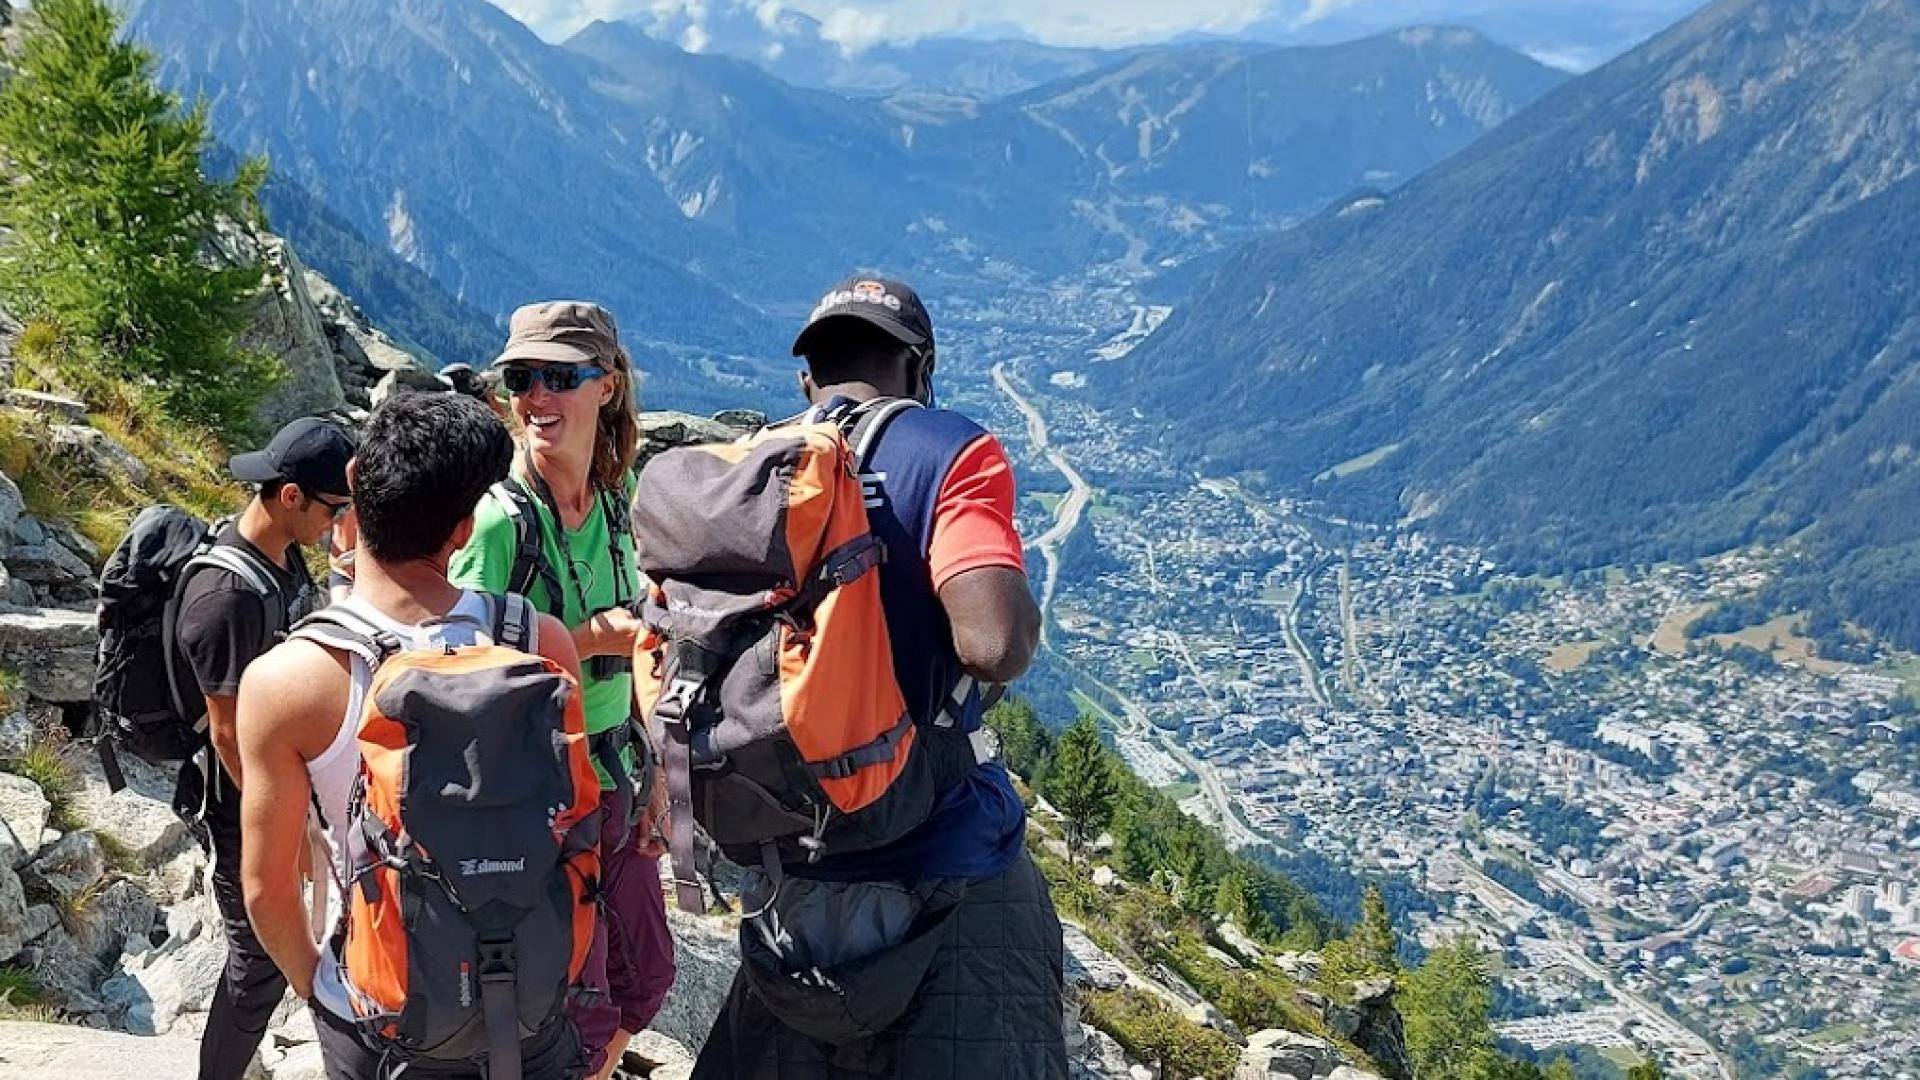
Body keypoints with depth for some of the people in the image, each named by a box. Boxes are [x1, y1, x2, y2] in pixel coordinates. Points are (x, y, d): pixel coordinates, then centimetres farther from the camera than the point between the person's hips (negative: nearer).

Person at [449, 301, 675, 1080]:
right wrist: (586, 641, -23)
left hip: (615, 774, 6)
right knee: (583, 1014, 4)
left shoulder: (619, 501, 1)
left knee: (646, 979, 18)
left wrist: (651, 778, 10)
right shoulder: (497, 521, -19)